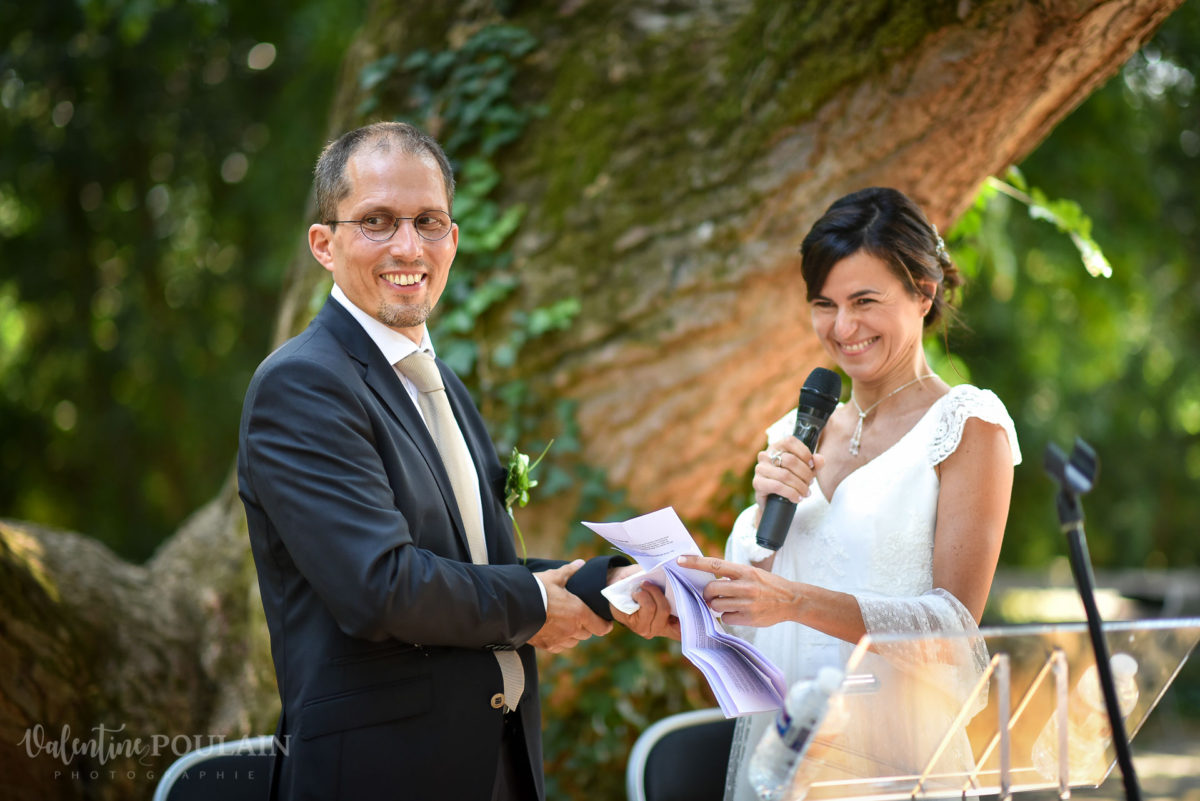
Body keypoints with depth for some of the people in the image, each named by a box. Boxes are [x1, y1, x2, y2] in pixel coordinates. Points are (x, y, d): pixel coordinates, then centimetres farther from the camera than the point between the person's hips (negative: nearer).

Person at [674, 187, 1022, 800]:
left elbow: (956, 624, -14)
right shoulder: (799, 432, 11)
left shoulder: (967, 425, -5)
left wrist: (797, 601, -24)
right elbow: (742, 596, 11)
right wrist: (763, 510, -7)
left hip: (892, 749, -5)